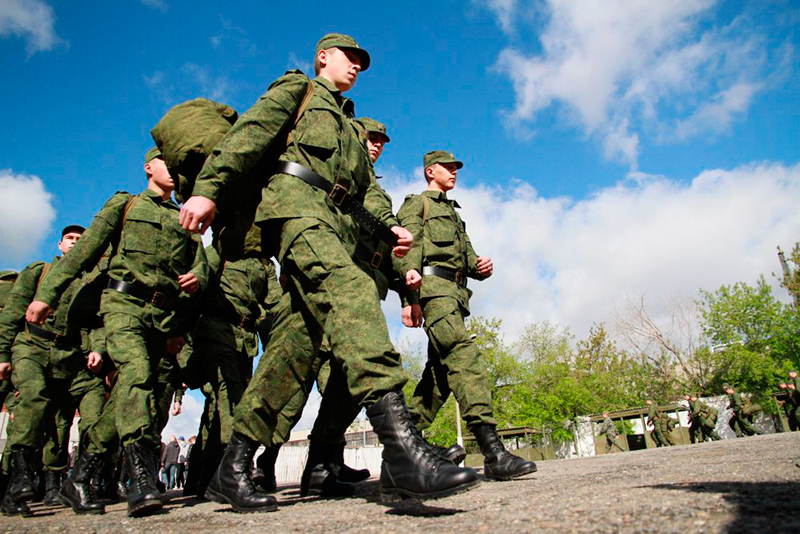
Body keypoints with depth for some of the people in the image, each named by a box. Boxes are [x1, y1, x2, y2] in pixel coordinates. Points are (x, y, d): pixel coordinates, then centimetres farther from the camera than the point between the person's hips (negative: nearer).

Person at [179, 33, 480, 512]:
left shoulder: (349, 128, 39)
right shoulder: (298, 89, 20)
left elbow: (357, 200, 29)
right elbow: (248, 135, 2)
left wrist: (388, 231, 11)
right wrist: (208, 189, -12)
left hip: (337, 224, 7)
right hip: (296, 200, -7)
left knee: (297, 345, -7)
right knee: (351, 291, -33)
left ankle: (234, 468, -1)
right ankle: (402, 448, -49)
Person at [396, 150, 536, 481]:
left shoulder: (454, 214, 36)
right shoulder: (416, 203, 11)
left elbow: (467, 255, 29)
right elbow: (409, 248, -4)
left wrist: (480, 267, 2)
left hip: (455, 293, 9)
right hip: (432, 285, -9)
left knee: (442, 368, 2)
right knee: (465, 355, -23)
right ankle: (493, 453, -33)